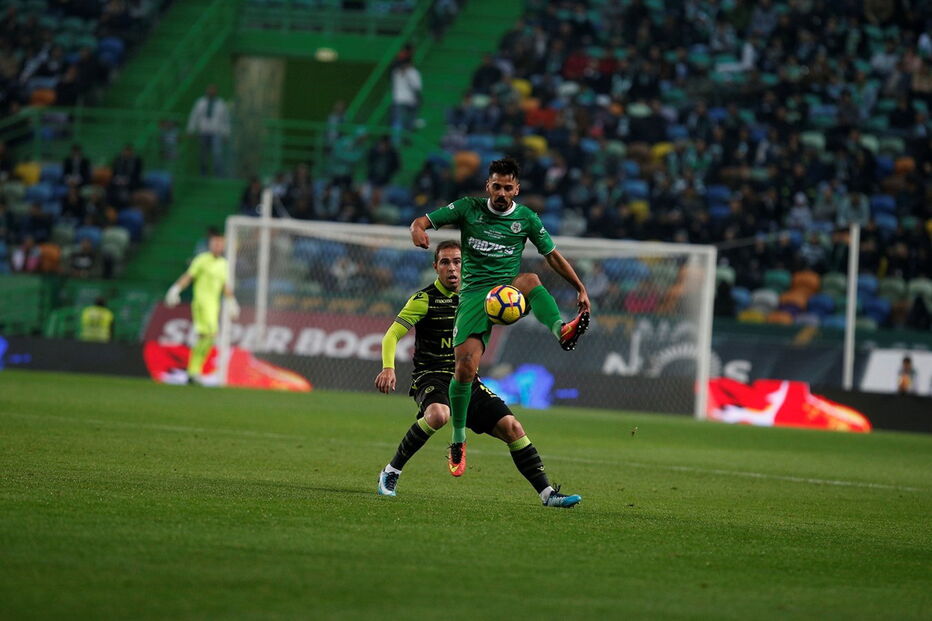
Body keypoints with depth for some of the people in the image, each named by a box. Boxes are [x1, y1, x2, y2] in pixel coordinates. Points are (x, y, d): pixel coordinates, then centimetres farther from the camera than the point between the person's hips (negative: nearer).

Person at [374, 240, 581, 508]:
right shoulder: (424, 300, -5)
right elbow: (392, 335, -9)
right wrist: (388, 367, -29)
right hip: (431, 378, -5)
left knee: (511, 426, -8)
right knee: (438, 414, -39)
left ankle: (547, 493, -3)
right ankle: (391, 471, -22)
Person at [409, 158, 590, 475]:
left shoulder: (526, 218, 6)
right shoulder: (468, 208, 3)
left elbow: (552, 255, 15)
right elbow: (422, 221, 1)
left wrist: (580, 288, 10)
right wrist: (418, 230, -24)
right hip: (474, 291, 0)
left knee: (531, 280, -37)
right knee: (465, 364, -15)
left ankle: (562, 331, -64)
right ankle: (458, 441, 2)